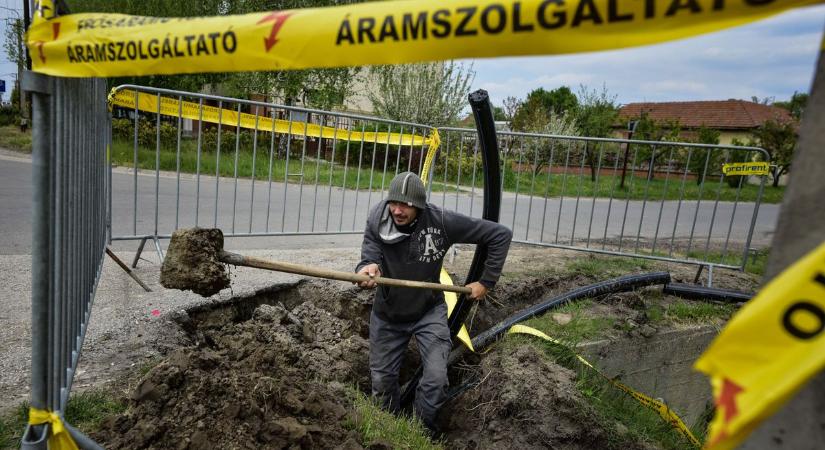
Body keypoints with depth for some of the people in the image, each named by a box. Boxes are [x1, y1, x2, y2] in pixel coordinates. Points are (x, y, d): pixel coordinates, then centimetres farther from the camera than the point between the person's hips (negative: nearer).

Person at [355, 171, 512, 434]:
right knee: (382, 379, 13)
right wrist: (368, 269, -50)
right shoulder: (376, 221, -18)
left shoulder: (442, 222, -24)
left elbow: (500, 235, -17)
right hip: (387, 313, 2)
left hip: (429, 312, -2)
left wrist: (486, 282, -14)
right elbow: (370, 258, -25)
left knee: (436, 379, -13)